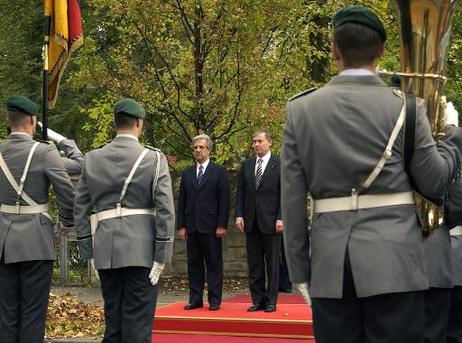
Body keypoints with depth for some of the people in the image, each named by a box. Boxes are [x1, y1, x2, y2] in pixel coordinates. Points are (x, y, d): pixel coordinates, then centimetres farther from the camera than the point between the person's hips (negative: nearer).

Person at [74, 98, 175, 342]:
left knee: (112, 321, 13)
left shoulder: (92, 159, 6)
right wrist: (162, 256, -5)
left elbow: (80, 208, 7)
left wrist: (88, 251, 12)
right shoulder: (154, 159, -4)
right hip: (140, 251, -4)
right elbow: (165, 209, -9)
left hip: (105, 251, 4)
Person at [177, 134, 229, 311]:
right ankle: (195, 299, 12)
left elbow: (224, 201, -3)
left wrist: (222, 225, -10)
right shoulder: (187, 173, 14)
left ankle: (215, 300, 4)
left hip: (211, 226, -4)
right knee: (194, 264, 7)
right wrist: (181, 226, 5)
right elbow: (182, 201, 12)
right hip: (192, 227, 4)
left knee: (214, 264, 0)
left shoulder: (219, 172, 2)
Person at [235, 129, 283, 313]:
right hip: (251, 222, 4)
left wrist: (280, 218, -11)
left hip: (271, 221, -4)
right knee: (254, 265, 7)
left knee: (272, 263, 2)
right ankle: (257, 300, 13)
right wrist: (239, 215, 0)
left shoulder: (279, 165, 0)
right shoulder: (246, 165, 11)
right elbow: (240, 193, 11)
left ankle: (271, 301, 9)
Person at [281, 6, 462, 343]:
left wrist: (300, 270, 9)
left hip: (329, 262, 2)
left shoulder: (300, 109, 3)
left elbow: (292, 199, 2)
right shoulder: (404, 106, -2)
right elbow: (434, 182, 2)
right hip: (394, 259, -1)